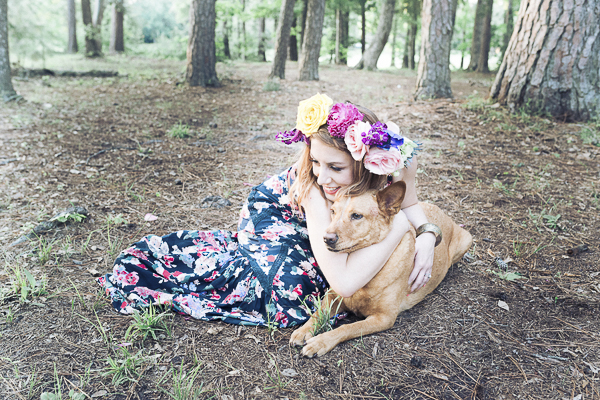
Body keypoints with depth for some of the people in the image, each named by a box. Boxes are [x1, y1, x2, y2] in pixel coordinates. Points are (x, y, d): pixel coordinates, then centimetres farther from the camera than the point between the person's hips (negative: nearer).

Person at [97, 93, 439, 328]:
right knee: (292, 285, -29)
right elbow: (344, 282, -46)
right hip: (276, 210, -6)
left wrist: (427, 234, -26)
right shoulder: (311, 185, -42)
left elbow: (410, 204, -5)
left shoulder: (397, 161, -30)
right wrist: (399, 223, -41)